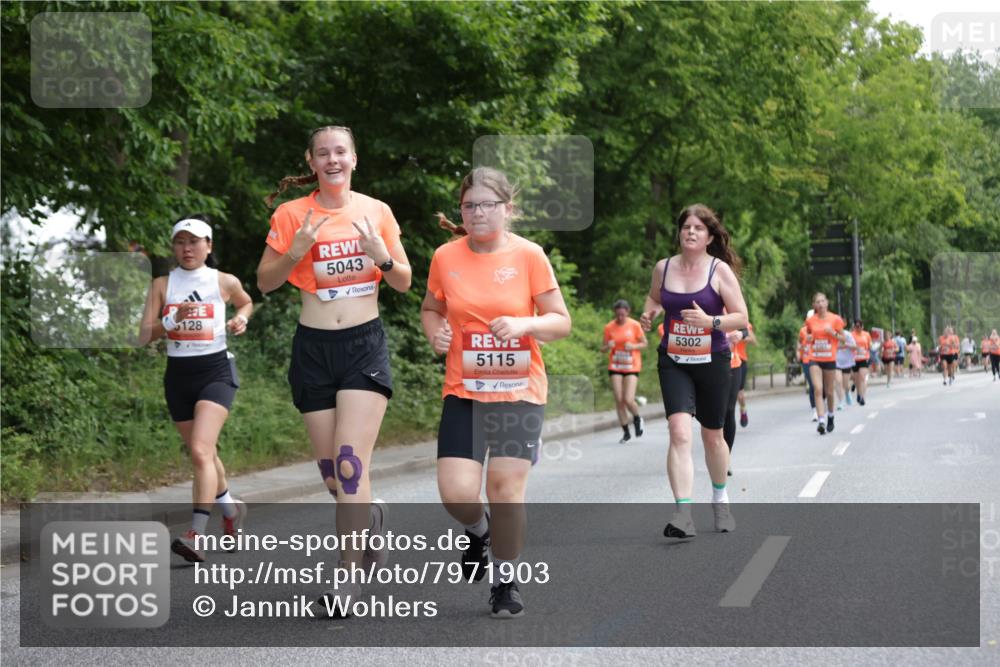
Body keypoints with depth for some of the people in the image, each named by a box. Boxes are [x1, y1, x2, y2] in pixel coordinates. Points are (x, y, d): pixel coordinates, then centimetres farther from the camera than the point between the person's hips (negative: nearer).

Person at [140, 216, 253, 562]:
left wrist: (241, 318, 2)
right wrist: (173, 320, -22)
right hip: (178, 374, 3)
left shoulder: (225, 283, 0)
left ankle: (196, 535, -25)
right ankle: (230, 507, 43)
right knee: (203, 453, 16)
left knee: (201, 451, -20)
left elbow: (246, 302, 22)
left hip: (215, 370, -3)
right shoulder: (162, 285, 1)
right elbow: (145, 335, -5)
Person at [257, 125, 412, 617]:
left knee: (351, 462, -14)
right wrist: (296, 251, -14)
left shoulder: (376, 211, 4)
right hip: (314, 347, 1)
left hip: (365, 343, -1)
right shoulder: (292, 214, 0)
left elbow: (403, 283, 9)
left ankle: (350, 576, -11)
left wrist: (382, 255, -11)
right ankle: (369, 516, 39)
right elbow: (264, 282, 3)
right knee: (330, 469, 6)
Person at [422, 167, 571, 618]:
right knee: (456, 492, -10)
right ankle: (479, 532, 27)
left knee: (506, 487, -6)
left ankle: (506, 581, 16)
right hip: (463, 391, 2)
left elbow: (561, 322, -1)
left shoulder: (528, 255, -4)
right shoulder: (445, 257, 2)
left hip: (519, 391, -1)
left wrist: (524, 324, -20)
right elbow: (431, 309, 18)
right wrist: (435, 331, -4)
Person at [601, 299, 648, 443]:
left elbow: (644, 344, 4)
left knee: (628, 400, -14)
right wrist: (608, 346, -17)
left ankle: (637, 419, 19)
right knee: (619, 400, -2)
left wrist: (633, 346, -16)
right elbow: (603, 349, 6)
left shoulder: (635, 325, -5)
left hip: (632, 367, -2)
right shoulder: (609, 327, 0)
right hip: (615, 367, 2)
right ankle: (626, 432, 11)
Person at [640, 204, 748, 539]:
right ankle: (683, 513, -23)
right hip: (673, 362, 1)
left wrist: (711, 321, -23)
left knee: (712, 436, 13)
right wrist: (649, 313, 1)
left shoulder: (720, 270, -6)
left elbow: (741, 317, -6)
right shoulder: (663, 268, 2)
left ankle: (720, 500, 38)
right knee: (679, 432, -18)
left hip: (712, 360, -1)